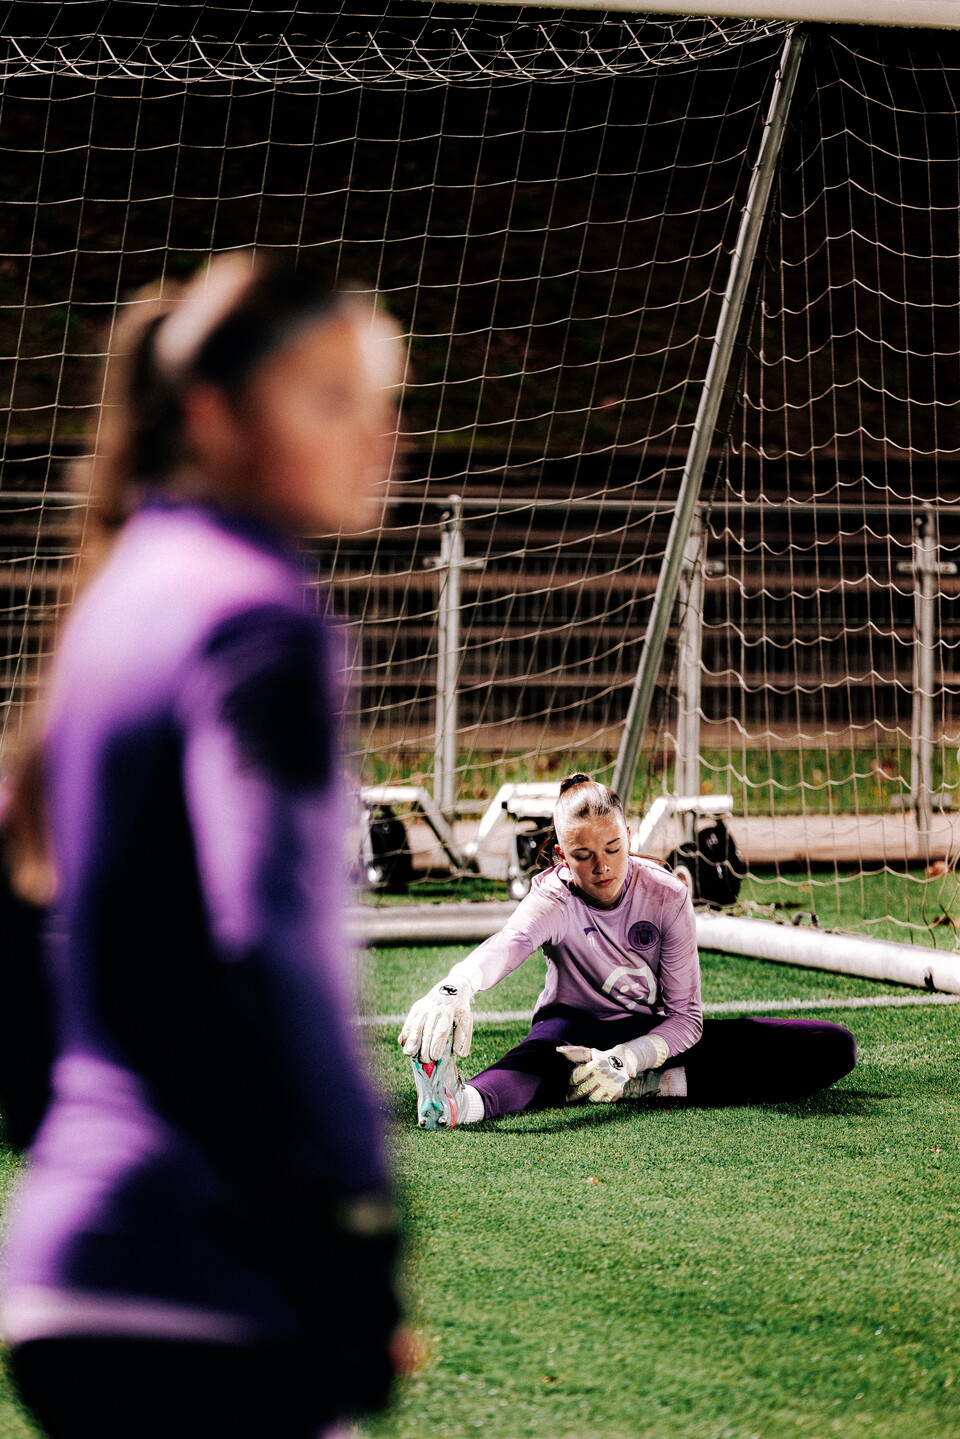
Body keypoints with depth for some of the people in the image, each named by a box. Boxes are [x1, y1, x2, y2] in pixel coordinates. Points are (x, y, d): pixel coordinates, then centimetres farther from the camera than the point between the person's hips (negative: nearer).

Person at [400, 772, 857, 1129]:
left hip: (656, 1035, 3)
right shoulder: (554, 899, -18)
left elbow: (685, 1017, -13)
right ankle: (463, 1102, -74)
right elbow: (506, 945, -44)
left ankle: (652, 1085, -31)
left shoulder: (667, 896, -12)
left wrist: (626, 1060, -34)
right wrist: (454, 988, -68)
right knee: (543, 1051, -42)